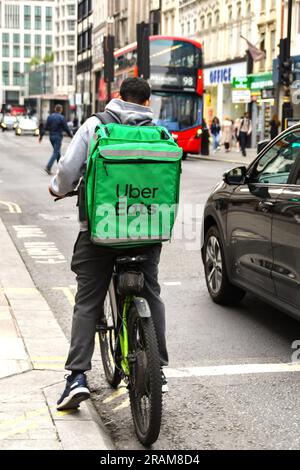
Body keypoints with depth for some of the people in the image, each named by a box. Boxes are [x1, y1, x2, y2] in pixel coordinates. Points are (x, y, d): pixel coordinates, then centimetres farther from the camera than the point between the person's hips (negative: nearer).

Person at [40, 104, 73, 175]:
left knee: (57, 151, 19)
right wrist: (71, 135, 6)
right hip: (58, 137, -7)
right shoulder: (61, 118, -12)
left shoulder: (50, 117, 5)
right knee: (56, 152, -6)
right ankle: (48, 167, -18)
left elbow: (45, 127, 5)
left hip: (51, 136, 7)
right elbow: (66, 128, -8)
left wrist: (41, 135, 9)